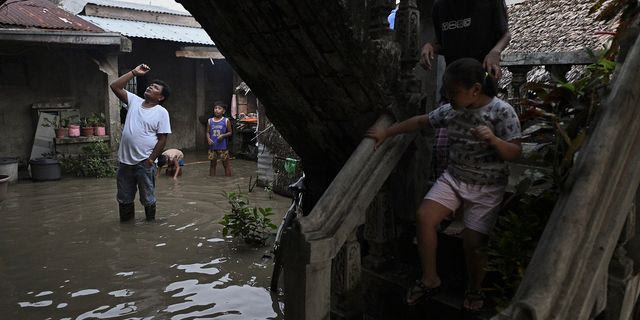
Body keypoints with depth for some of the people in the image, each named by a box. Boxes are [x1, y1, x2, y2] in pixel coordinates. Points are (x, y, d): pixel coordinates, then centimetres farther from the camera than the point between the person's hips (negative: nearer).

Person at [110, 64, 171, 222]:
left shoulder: (161, 112, -8)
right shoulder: (134, 101, 7)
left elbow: (162, 139, -10)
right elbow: (115, 86, 3)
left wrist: (151, 160, -13)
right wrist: (134, 72, 0)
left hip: (145, 162, -5)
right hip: (125, 161, 5)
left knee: (148, 198, 8)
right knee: (124, 198, 16)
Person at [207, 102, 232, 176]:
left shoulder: (226, 121, -3)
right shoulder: (210, 121, 5)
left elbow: (230, 132, 1)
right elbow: (208, 132, 8)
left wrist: (223, 135, -17)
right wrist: (208, 139, -11)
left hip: (222, 146, -3)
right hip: (212, 146, 3)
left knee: (226, 163, 4)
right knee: (213, 163, 11)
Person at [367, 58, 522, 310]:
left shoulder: (502, 112, -15)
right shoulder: (452, 110, -2)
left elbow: (515, 153, -15)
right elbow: (421, 121, 10)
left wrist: (493, 140, -34)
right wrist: (386, 132, 8)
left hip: (487, 187, -4)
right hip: (453, 178, 4)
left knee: (473, 241, -11)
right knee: (424, 217, -16)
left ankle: (474, 290, 21)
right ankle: (430, 280, 3)